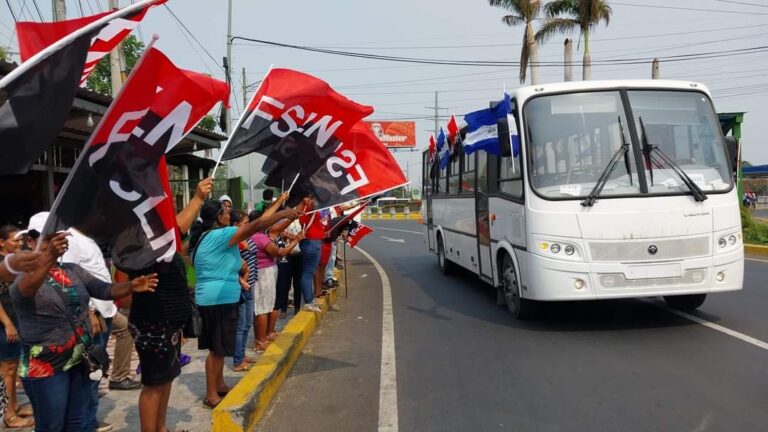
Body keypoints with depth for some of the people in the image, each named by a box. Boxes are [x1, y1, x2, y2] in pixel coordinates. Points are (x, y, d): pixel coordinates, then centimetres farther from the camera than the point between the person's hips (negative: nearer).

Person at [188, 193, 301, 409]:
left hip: (212, 298, 10)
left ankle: (219, 385, 30)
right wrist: (284, 213, -15)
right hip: (219, 299, -10)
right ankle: (211, 395, 7)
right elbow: (256, 225, -21)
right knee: (217, 348, -2)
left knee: (218, 346, 19)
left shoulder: (204, 237, 14)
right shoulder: (220, 235, -16)